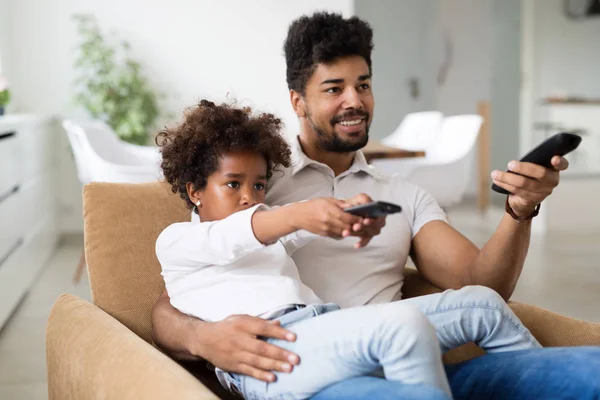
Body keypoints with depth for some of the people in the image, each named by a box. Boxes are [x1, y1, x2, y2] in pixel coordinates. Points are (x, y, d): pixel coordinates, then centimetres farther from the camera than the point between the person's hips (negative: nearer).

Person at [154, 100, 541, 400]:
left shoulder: (267, 225, 34)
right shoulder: (175, 240, 15)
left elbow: (297, 233, 9)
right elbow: (229, 241, -9)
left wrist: (349, 209, -16)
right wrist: (297, 214, -31)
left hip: (326, 328, 7)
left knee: (480, 302, 1)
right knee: (404, 321, -33)